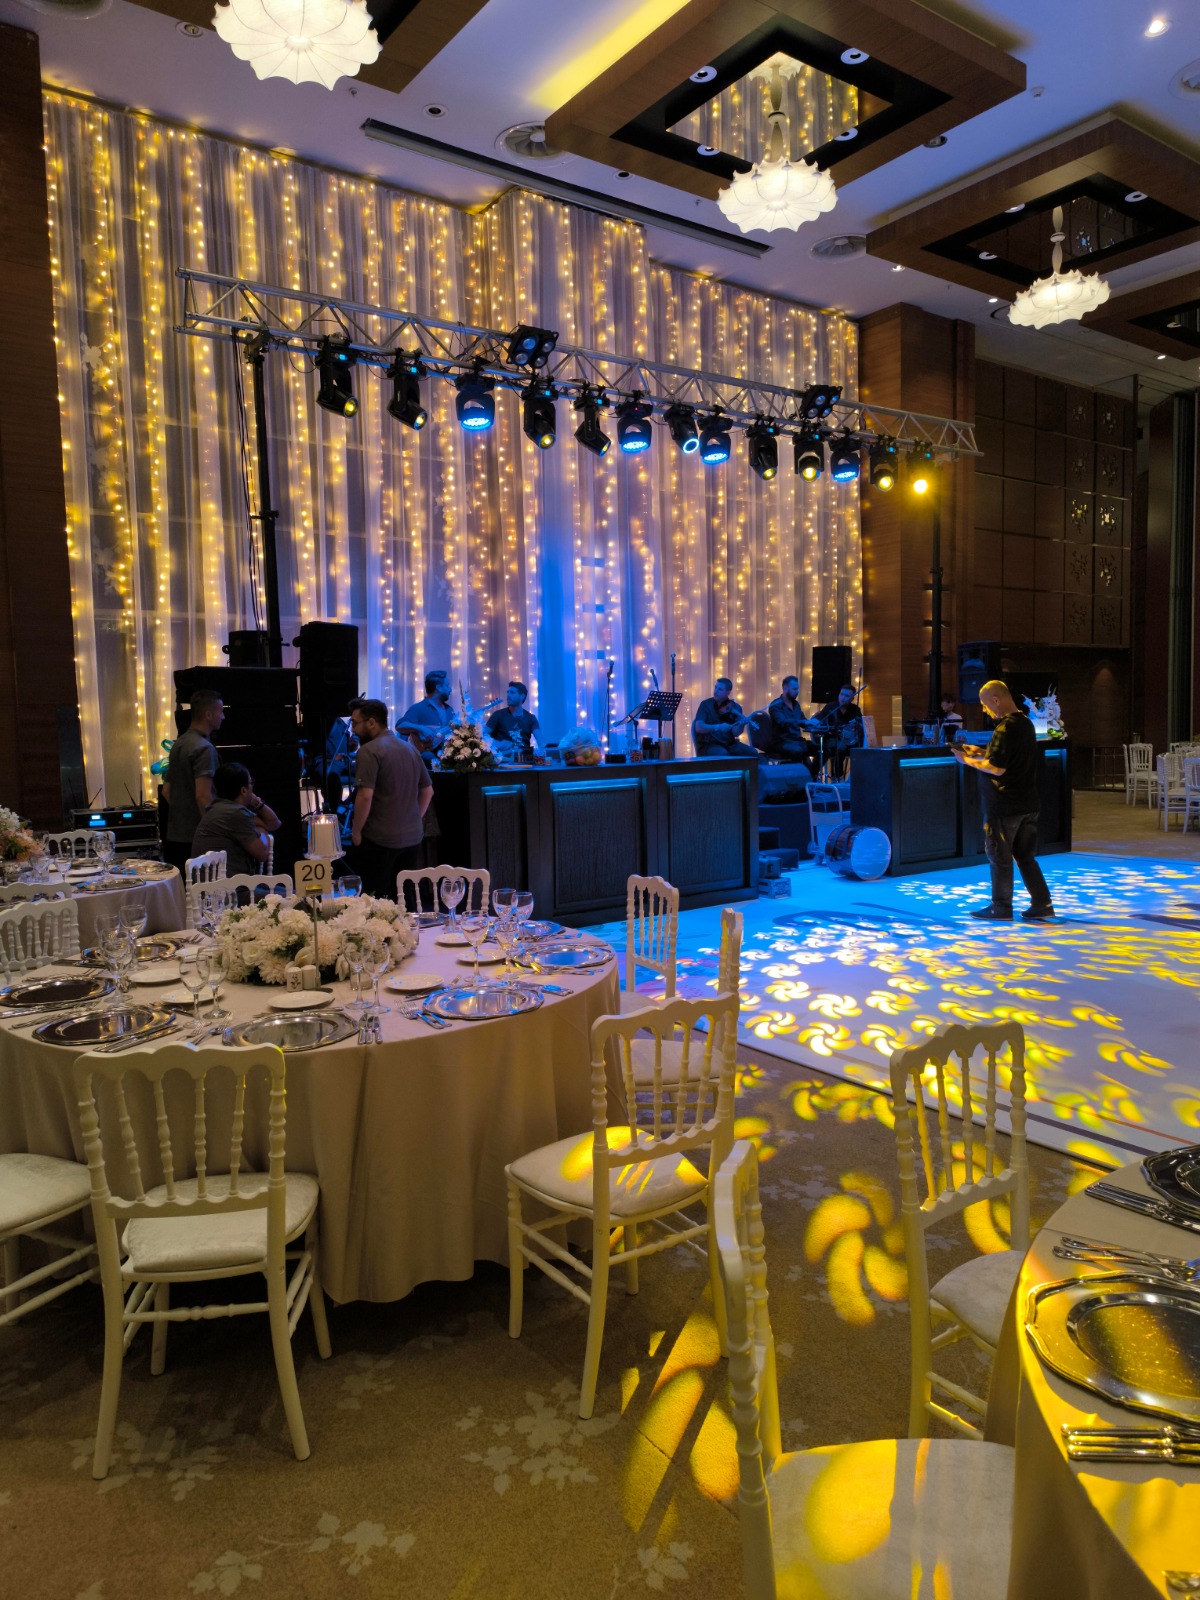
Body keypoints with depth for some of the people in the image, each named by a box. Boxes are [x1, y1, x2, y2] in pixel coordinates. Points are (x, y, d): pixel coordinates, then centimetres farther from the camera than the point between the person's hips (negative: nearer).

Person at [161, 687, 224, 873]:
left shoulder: (179, 744, 14)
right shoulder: (204, 748, -14)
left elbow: (166, 791, 20)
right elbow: (203, 796, -22)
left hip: (174, 836, 9)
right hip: (196, 838, -9)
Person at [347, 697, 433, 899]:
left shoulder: (369, 751, -12)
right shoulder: (410, 748, 11)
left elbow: (365, 796, -20)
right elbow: (427, 791, 17)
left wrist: (356, 832, -9)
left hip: (379, 840, -7)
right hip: (413, 838, 7)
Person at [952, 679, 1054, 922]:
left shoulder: (1005, 727, -18)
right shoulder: (1026, 723, 12)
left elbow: (997, 768, -22)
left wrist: (968, 760, -10)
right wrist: (979, 754, 17)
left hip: (1004, 805, -9)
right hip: (1027, 803, 9)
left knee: (999, 857, 4)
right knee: (1025, 856, 15)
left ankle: (1001, 908, 12)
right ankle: (1042, 905, 14)